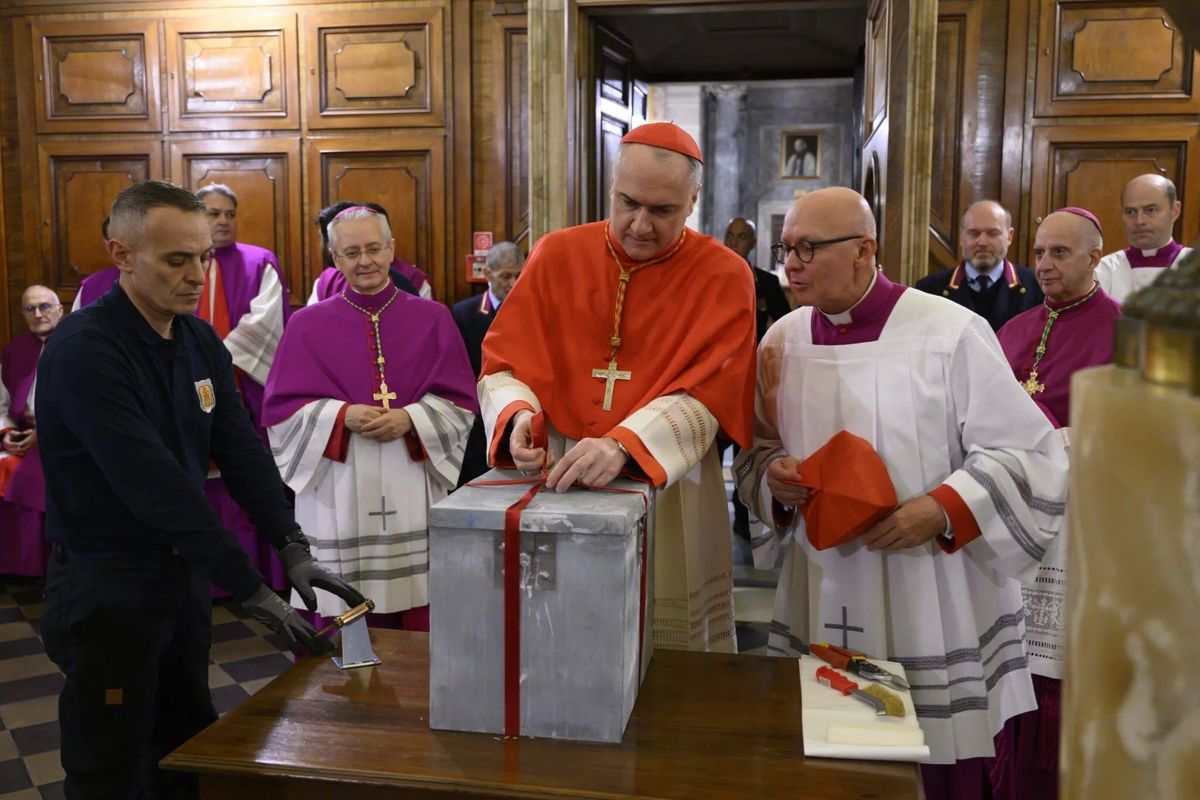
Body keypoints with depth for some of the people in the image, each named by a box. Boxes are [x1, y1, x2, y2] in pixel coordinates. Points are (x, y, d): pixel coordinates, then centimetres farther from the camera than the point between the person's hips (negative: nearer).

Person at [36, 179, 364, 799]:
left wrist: (294, 550, -16)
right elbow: (155, 487, -28)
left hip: (184, 573, 7)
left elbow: (242, 452, -2)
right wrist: (253, 592, -28)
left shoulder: (201, 341, 3)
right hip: (107, 589, -7)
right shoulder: (83, 350, -22)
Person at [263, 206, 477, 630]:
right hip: (338, 495, 0)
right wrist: (342, 416, -15)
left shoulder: (433, 319, 6)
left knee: (417, 626, 5)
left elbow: (459, 402, 3)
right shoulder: (307, 325, 5)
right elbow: (281, 409, 1)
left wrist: (410, 419, -15)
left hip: (412, 492, 1)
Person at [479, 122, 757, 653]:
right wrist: (519, 414, -23)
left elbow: (701, 396, -15)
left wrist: (622, 445, -31)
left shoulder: (723, 277, -5)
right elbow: (504, 363, -1)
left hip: (669, 486, -1)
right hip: (558, 479, 2)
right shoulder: (556, 256, 2)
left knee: (669, 644, 9)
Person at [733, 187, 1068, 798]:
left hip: (934, 616, -3)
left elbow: (1030, 455, -8)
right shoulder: (783, 341, 4)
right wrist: (774, 478, -8)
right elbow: (757, 451, 14)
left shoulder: (950, 333, -10)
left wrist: (943, 511, -21)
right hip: (822, 610, 4)